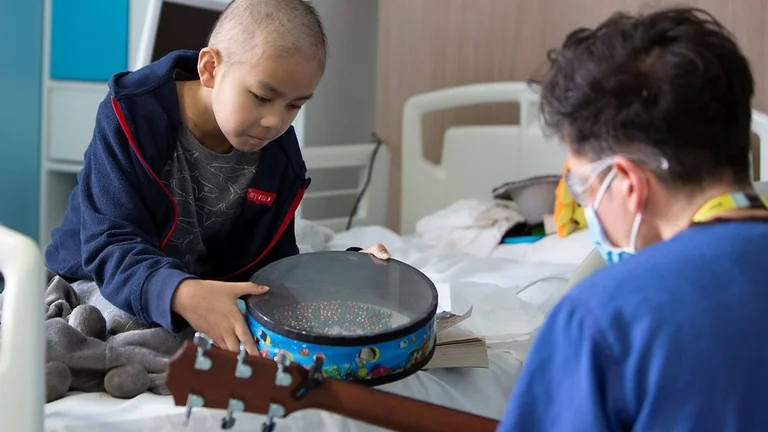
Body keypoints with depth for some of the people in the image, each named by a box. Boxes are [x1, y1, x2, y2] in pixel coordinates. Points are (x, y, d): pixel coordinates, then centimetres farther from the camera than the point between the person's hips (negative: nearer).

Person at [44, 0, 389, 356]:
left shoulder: (279, 156, -5)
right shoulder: (133, 117, -20)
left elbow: (270, 264, 2)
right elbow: (112, 248, -27)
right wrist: (181, 293, -48)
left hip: (208, 300, 4)